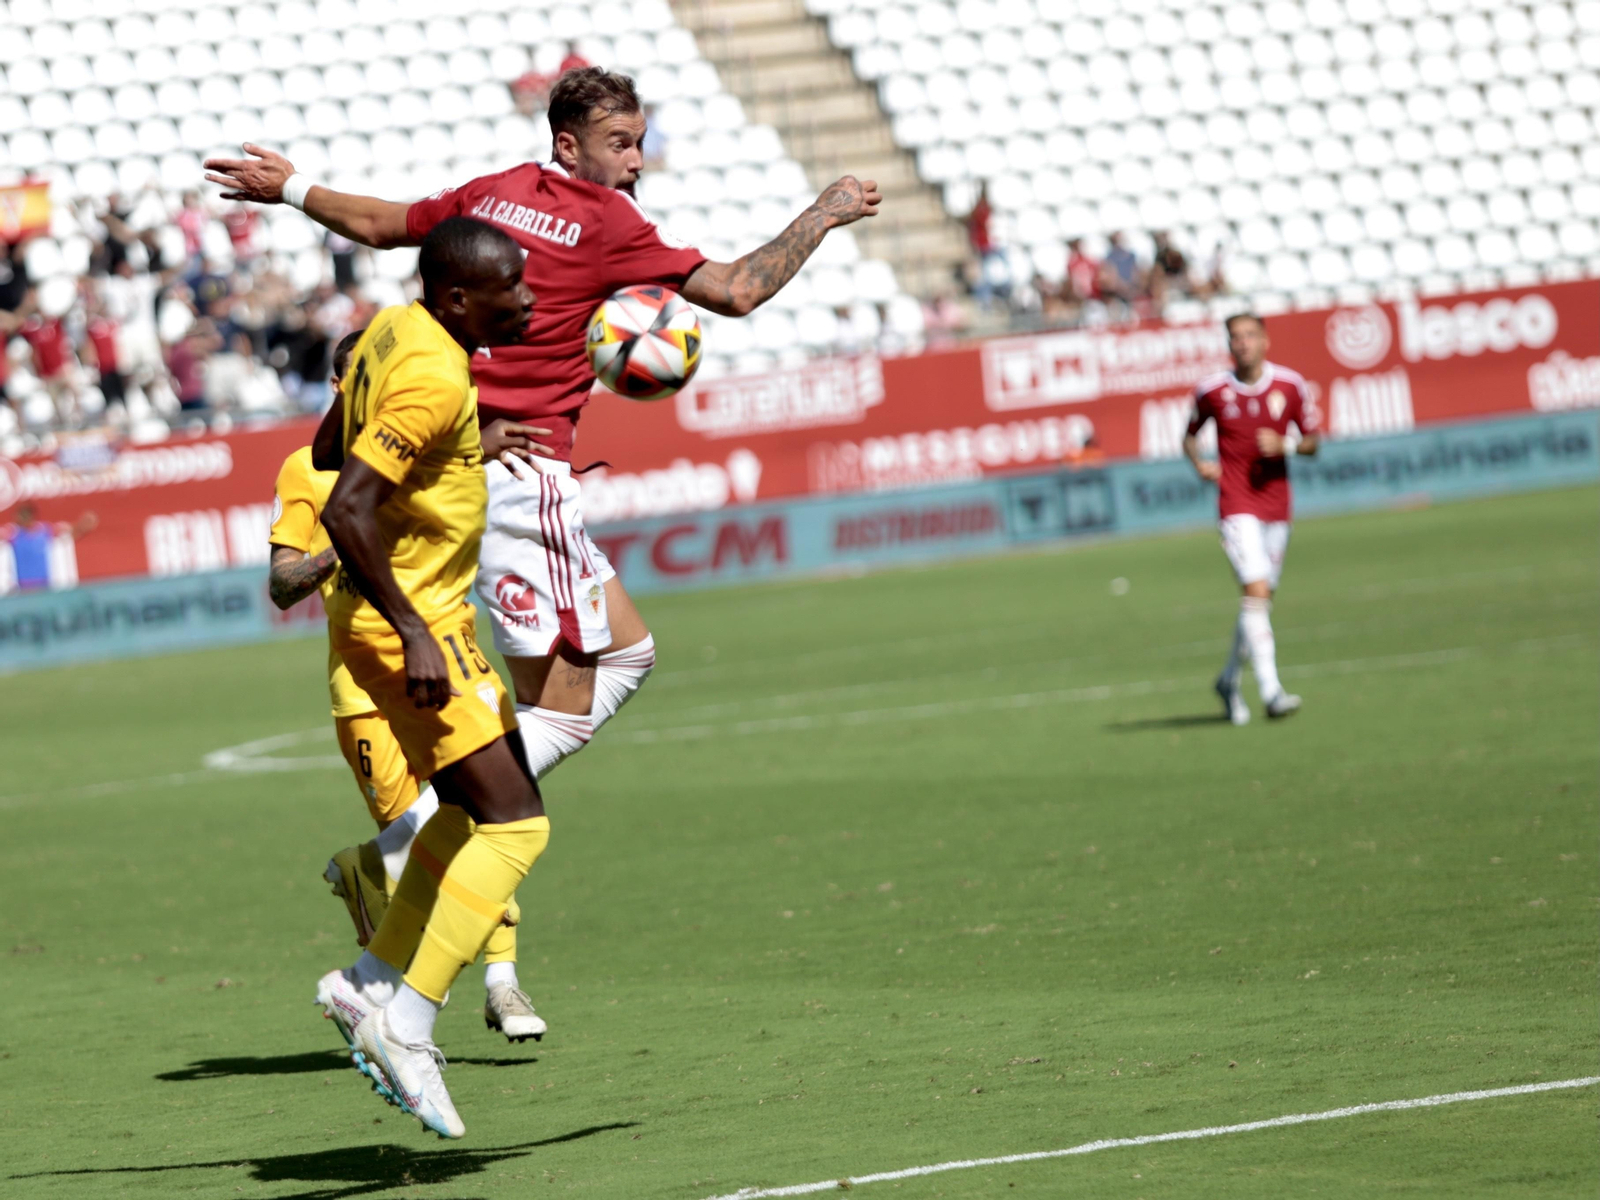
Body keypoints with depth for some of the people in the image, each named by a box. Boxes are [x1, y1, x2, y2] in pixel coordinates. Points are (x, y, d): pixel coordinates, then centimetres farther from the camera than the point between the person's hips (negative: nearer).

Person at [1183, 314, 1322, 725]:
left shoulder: (1290, 385, 0)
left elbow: (1312, 440, 8)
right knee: (1256, 591, -18)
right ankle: (1271, 691, -23)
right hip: (1237, 506, -4)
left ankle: (1230, 679, 32)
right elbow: (1191, 434, 13)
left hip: (1276, 504, 4)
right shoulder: (1212, 390, -3)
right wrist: (1199, 463, -7)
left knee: (1261, 599, 12)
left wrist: (1284, 446, -13)